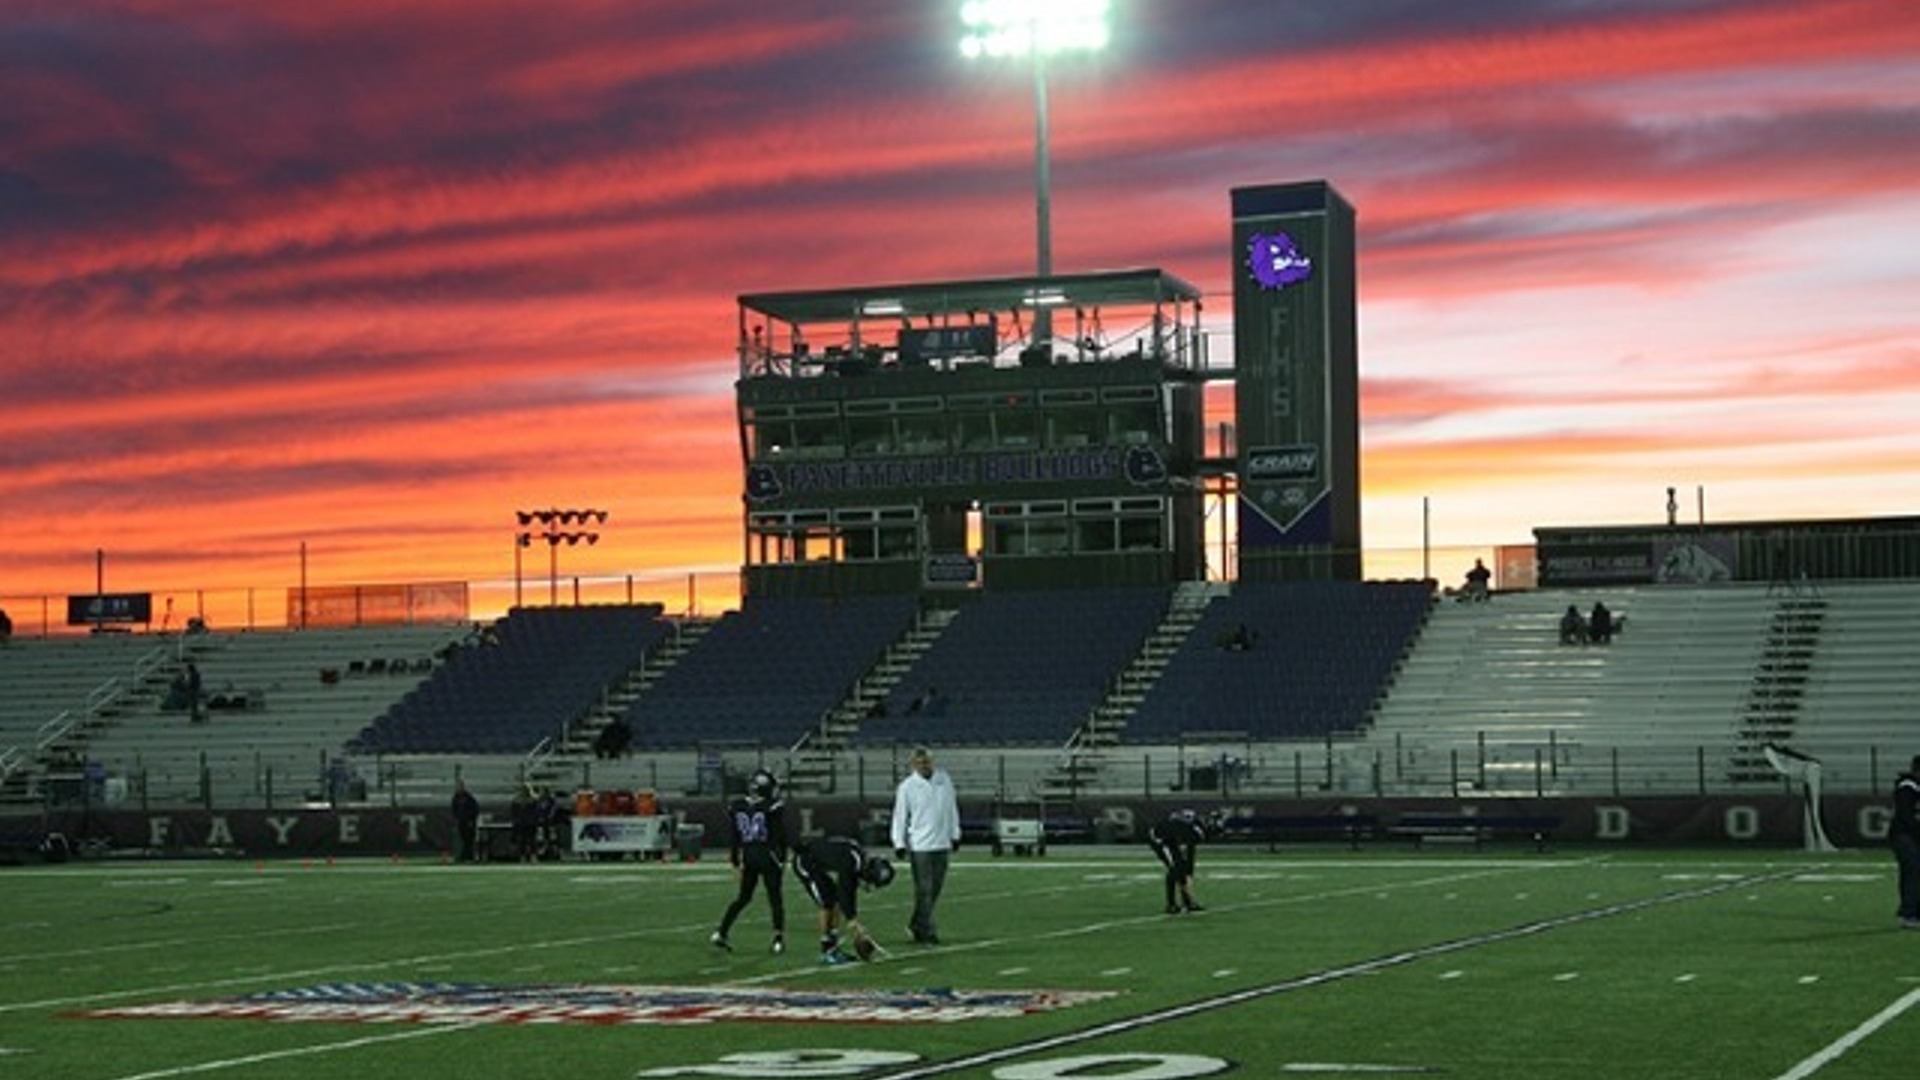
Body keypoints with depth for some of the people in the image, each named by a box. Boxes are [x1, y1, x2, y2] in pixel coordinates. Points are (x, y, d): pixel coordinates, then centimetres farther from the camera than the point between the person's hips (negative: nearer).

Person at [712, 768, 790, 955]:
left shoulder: (737, 807, 2)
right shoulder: (773, 807, -12)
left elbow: (734, 839, 8)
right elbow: (781, 837, -7)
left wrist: (736, 863, 16)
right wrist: (783, 860, 4)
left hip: (748, 857, 4)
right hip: (768, 856, -4)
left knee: (743, 897, 18)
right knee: (775, 898, 5)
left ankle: (721, 933, 14)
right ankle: (778, 938, 0)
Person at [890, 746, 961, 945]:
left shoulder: (944, 779, 7)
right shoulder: (906, 787, -5)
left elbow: (952, 808, 15)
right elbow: (899, 816, -2)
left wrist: (954, 835, 15)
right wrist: (899, 844, -6)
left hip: (942, 844, 5)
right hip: (919, 845, -5)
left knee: (936, 888, 10)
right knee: (924, 890, -7)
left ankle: (917, 925, 24)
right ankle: (926, 931, -2)